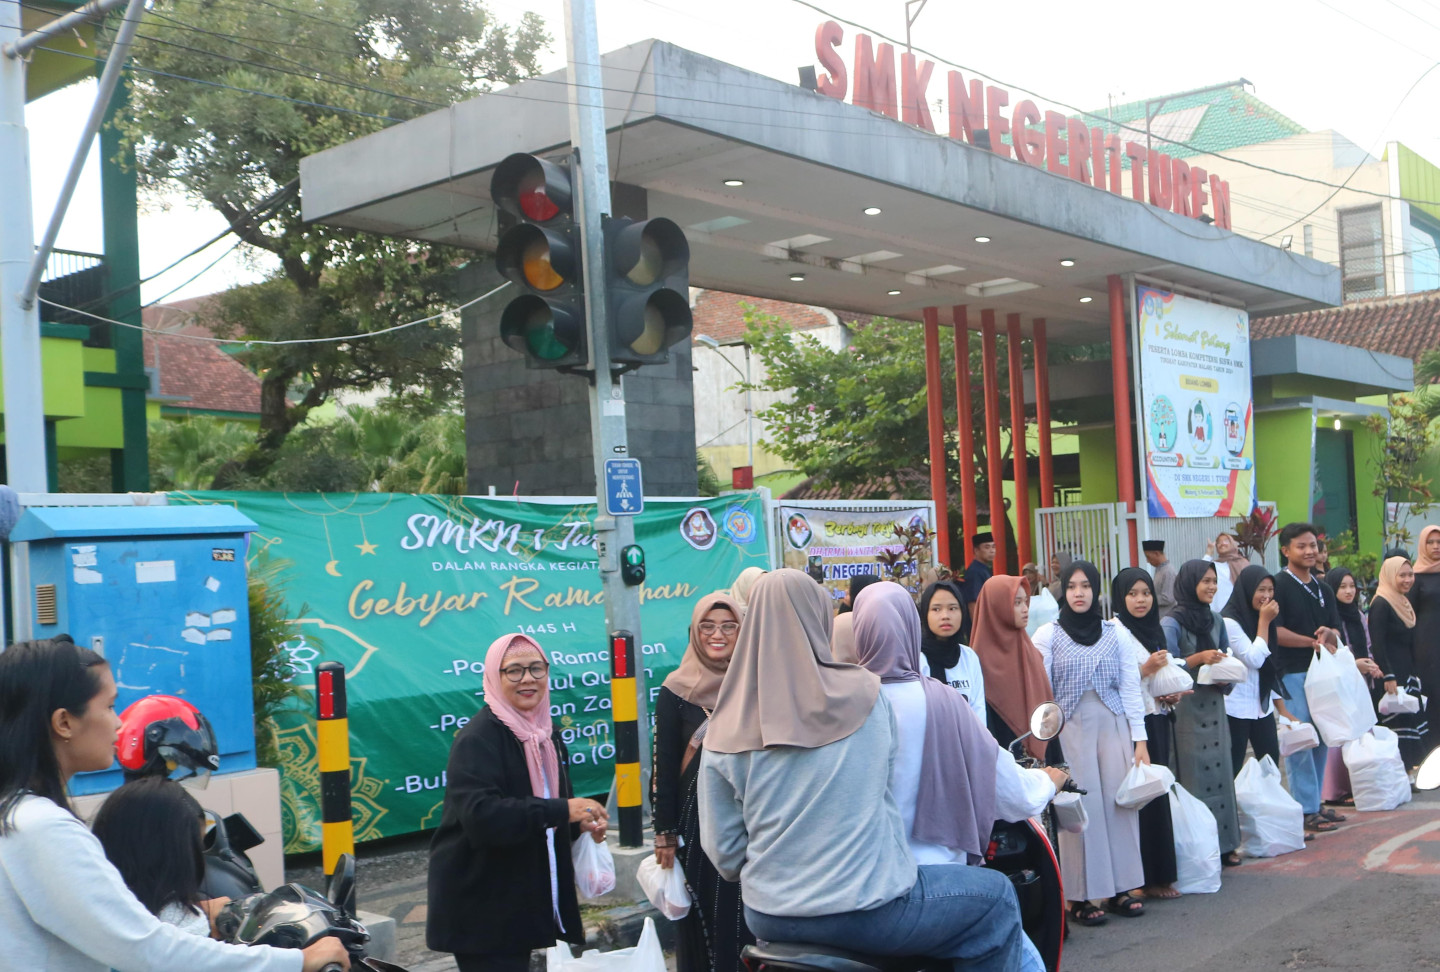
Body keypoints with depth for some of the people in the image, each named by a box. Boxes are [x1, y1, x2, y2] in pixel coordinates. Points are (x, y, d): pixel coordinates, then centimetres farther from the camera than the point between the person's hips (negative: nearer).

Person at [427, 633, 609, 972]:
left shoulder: (546, 734, 10)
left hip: (529, 902, 8)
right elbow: (480, 815, -30)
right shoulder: (478, 738, -17)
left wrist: (581, 824, 2)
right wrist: (561, 811, -30)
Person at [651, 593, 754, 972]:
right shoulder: (675, 691, -4)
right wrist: (665, 834, -3)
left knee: (751, 922, 7)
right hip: (698, 823, -2)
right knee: (703, 922, 6)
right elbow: (663, 766, -2)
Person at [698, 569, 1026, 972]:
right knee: (997, 896, 19)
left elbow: (723, 852, -2)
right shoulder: (863, 694, -9)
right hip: (867, 908, -3)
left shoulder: (728, 732, -7)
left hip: (768, 919, 3)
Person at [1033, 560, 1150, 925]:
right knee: (1081, 808, -5)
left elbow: (1130, 687, 7)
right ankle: (1081, 896, 2)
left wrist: (1140, 740, 3)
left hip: (1114, 725, 3)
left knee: (1121, 803, -1)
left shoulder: (1115, 633, 9)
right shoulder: (1048, 635, 3)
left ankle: (1120, 888, 10)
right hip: (1071, 728, -2)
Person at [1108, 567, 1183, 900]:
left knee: (1159, 795, 7)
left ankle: (1160, 873, 15)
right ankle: (1151, 877, 0)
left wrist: (1172, 694, 8)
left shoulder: (1154, 630, 15)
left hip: (1158, 723, 7)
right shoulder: (1116, 632, -9)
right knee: (1146, 799, -6)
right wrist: (1147, 669, -19)